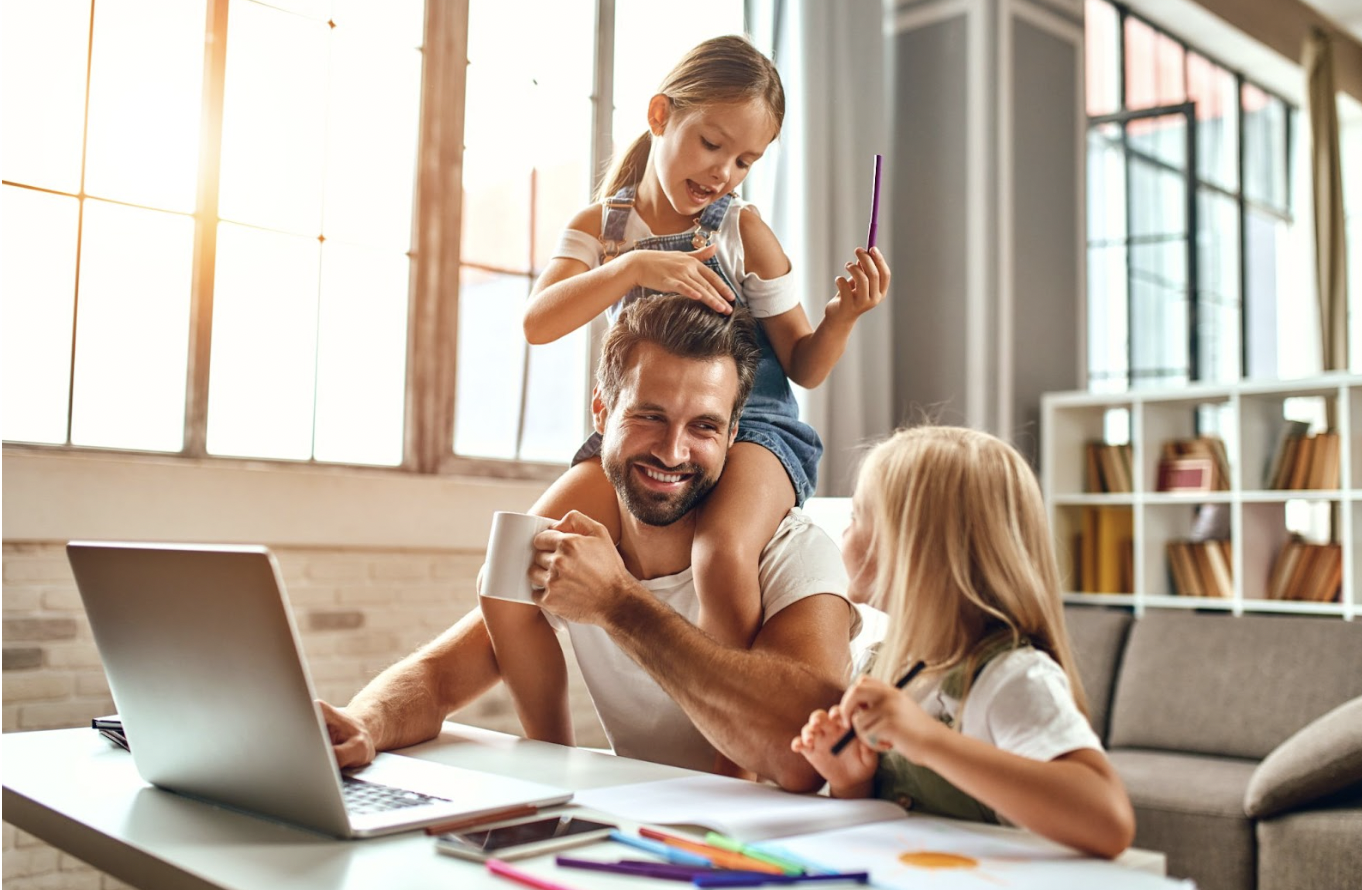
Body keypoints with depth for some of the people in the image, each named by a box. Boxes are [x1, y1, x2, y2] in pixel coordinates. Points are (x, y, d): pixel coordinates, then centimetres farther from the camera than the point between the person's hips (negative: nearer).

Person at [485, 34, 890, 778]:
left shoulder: (745, 229, 2)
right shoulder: (601, 225, 7)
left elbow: (803, 367, 4)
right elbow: (538, 324, -10)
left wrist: (842, 318, -17)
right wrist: (633, 266, -23)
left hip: (751, 425, -3)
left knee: (722, 554, -37)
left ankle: (731, 769, -20)